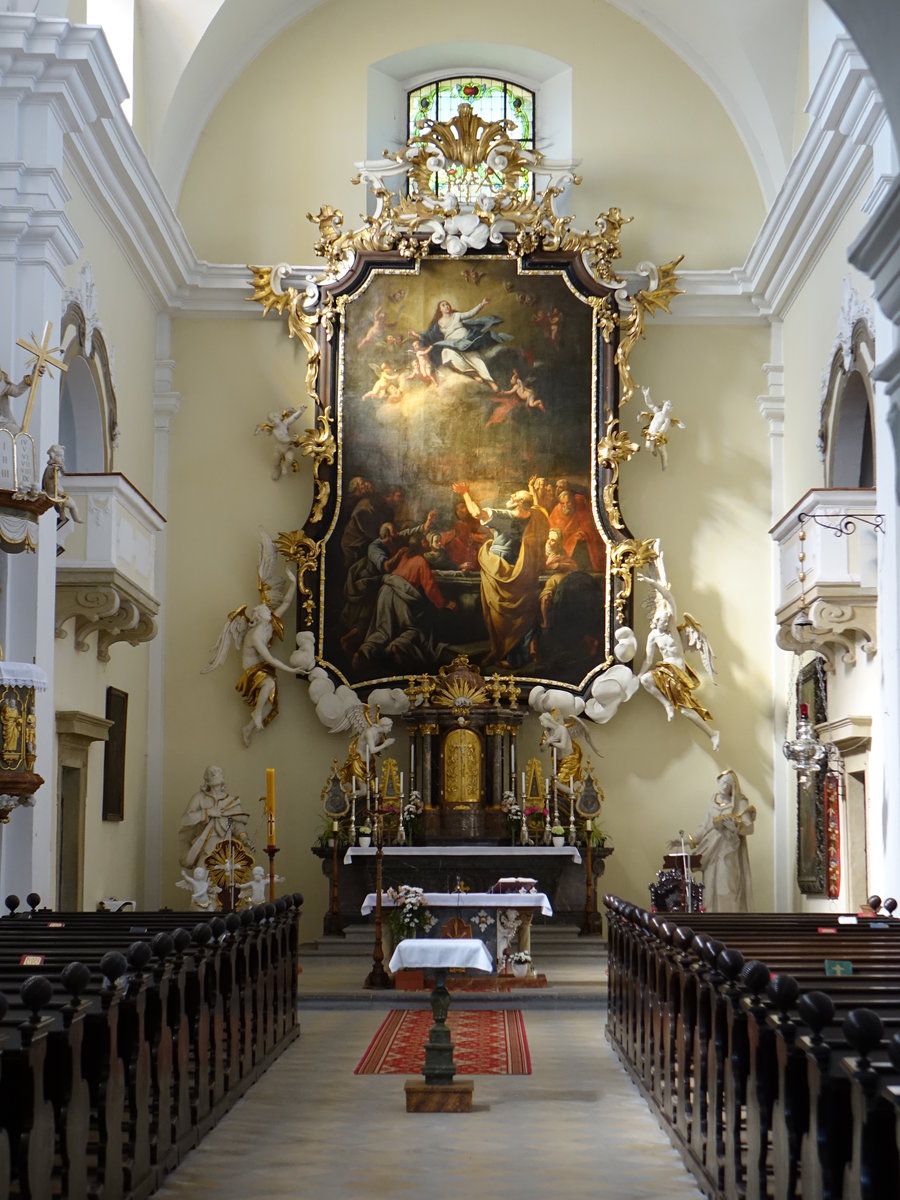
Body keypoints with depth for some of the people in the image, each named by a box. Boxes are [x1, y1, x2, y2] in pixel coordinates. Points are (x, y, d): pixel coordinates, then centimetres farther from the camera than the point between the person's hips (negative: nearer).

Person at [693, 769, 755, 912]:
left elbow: (749, 828, -8)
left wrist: (731, 822, -21)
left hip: (729, 853, -4)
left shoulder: (740, 803, 0)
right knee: (712, 888, 0)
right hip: (712, 852, 5)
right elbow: (706, 827, 15)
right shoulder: (714, 802, 12)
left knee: (727, 888, -12)